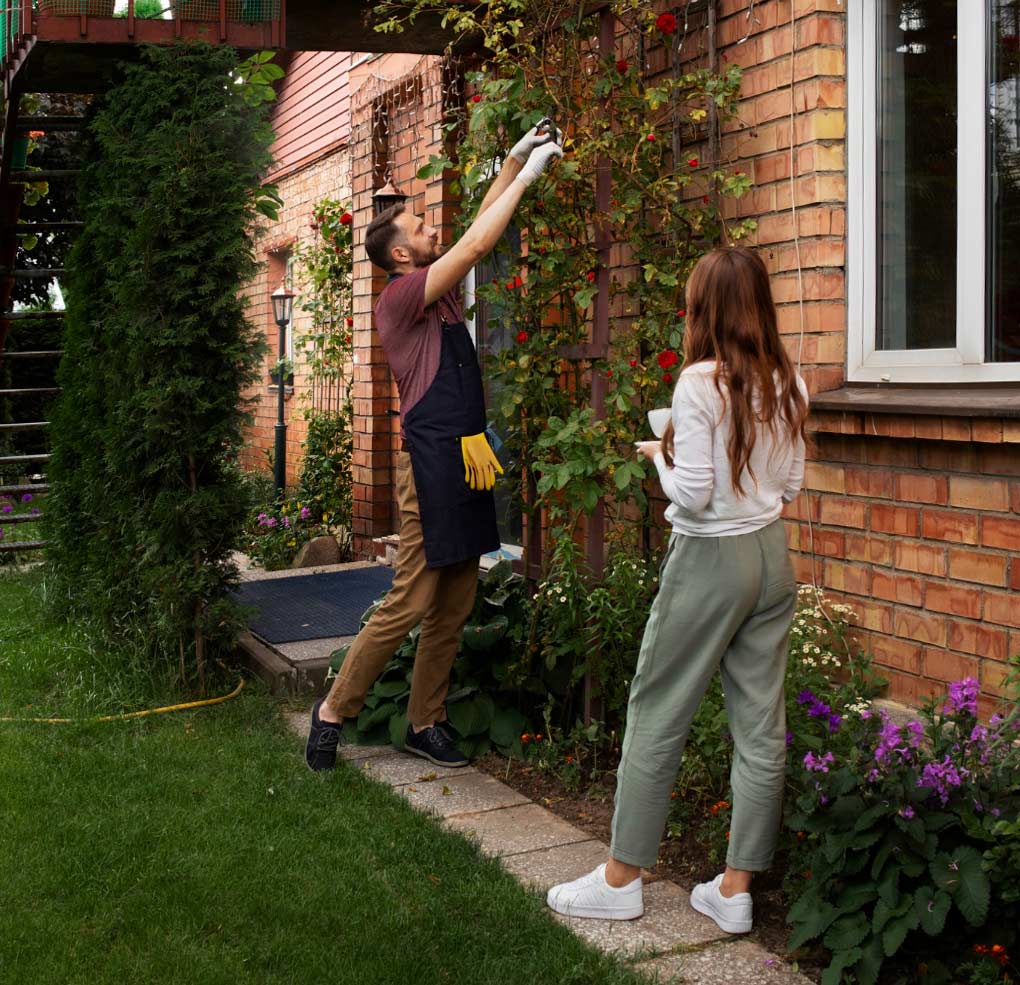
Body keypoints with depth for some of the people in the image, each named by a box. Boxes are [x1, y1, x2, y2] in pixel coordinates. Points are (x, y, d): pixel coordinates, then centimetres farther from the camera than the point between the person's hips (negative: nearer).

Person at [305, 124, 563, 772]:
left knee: (456, 608, 9)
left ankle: (426, 724, 18)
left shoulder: (441, 294, 16)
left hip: (468, 460, 9)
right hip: (431, 460, -9)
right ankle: (333, 712, 6)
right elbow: (477, 244, -13)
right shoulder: (400, 297, -8)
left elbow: (478, 235, 22)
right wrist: (527, 173, -5)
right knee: (412, 603, -7)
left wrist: (516, 160, 16)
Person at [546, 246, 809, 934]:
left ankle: (622, 879, 16)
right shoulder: (787, 383, 4)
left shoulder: (701, 383, -16)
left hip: (711, 560, -7)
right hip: (772, 555, 7)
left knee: (656, 715, 5)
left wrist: (662, 456, 0)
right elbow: (792, 486, 11)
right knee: (760, 723, 8)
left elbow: (692, 496, -17)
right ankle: (736, 890, 17)